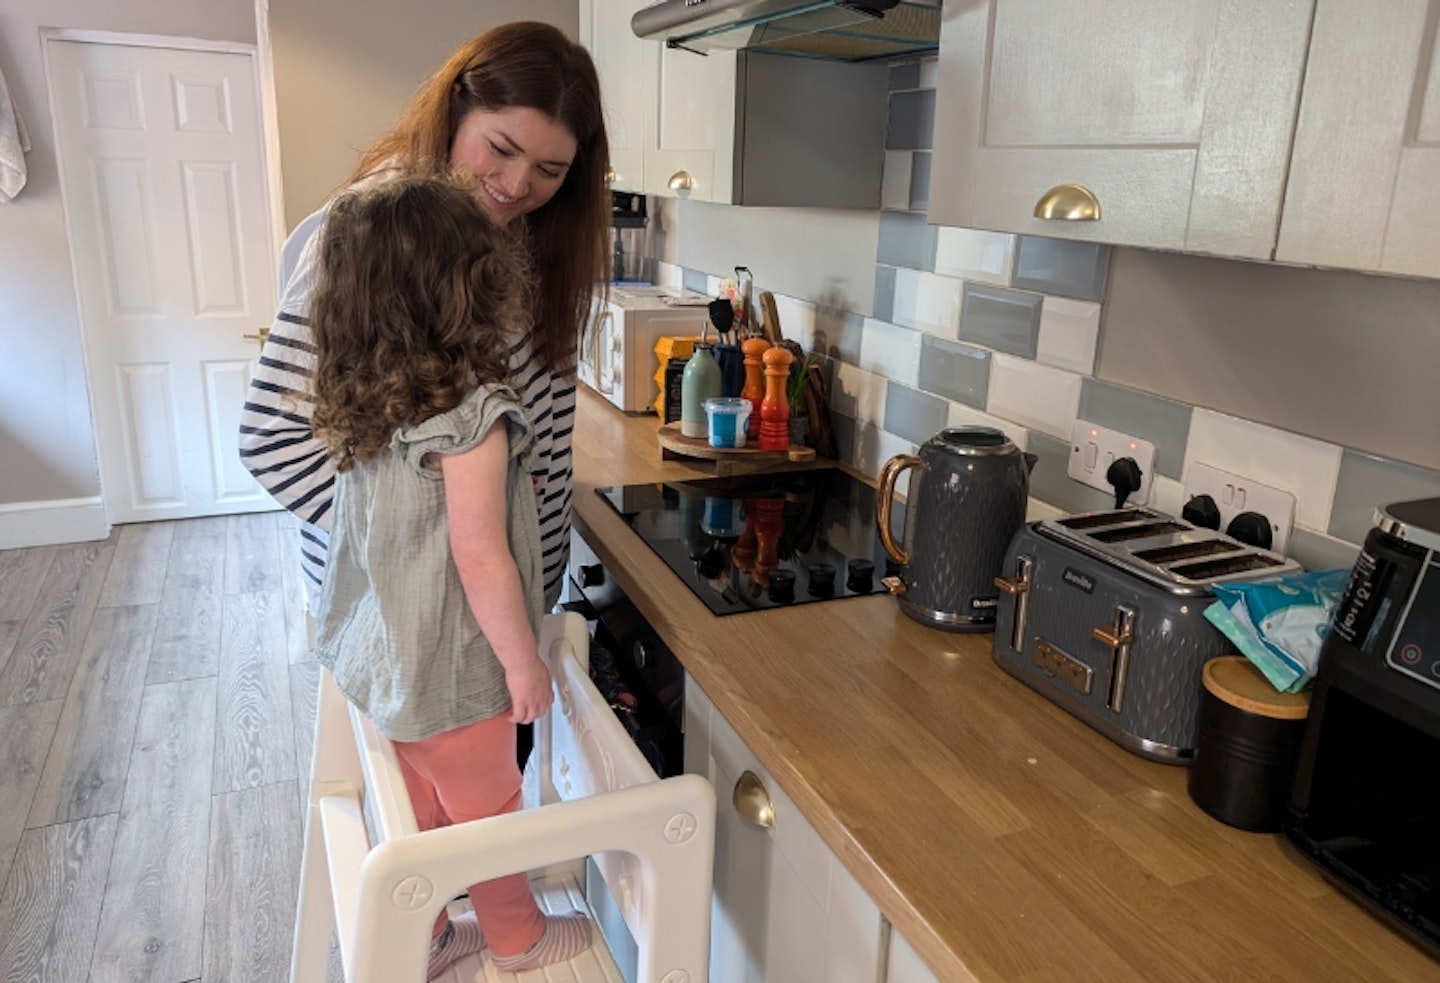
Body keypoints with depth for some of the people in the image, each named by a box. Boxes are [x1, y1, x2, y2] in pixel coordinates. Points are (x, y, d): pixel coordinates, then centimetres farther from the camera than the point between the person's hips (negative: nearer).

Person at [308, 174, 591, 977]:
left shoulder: (368, 405, -3)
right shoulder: (474, 417, -27)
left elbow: (389, 531, 6)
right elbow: (481, 559, -25)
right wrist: (524, 662, -14)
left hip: (387, 657, 7)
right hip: (452, 669, -7)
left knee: (423, 804, 25)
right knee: (489, 808, 16)